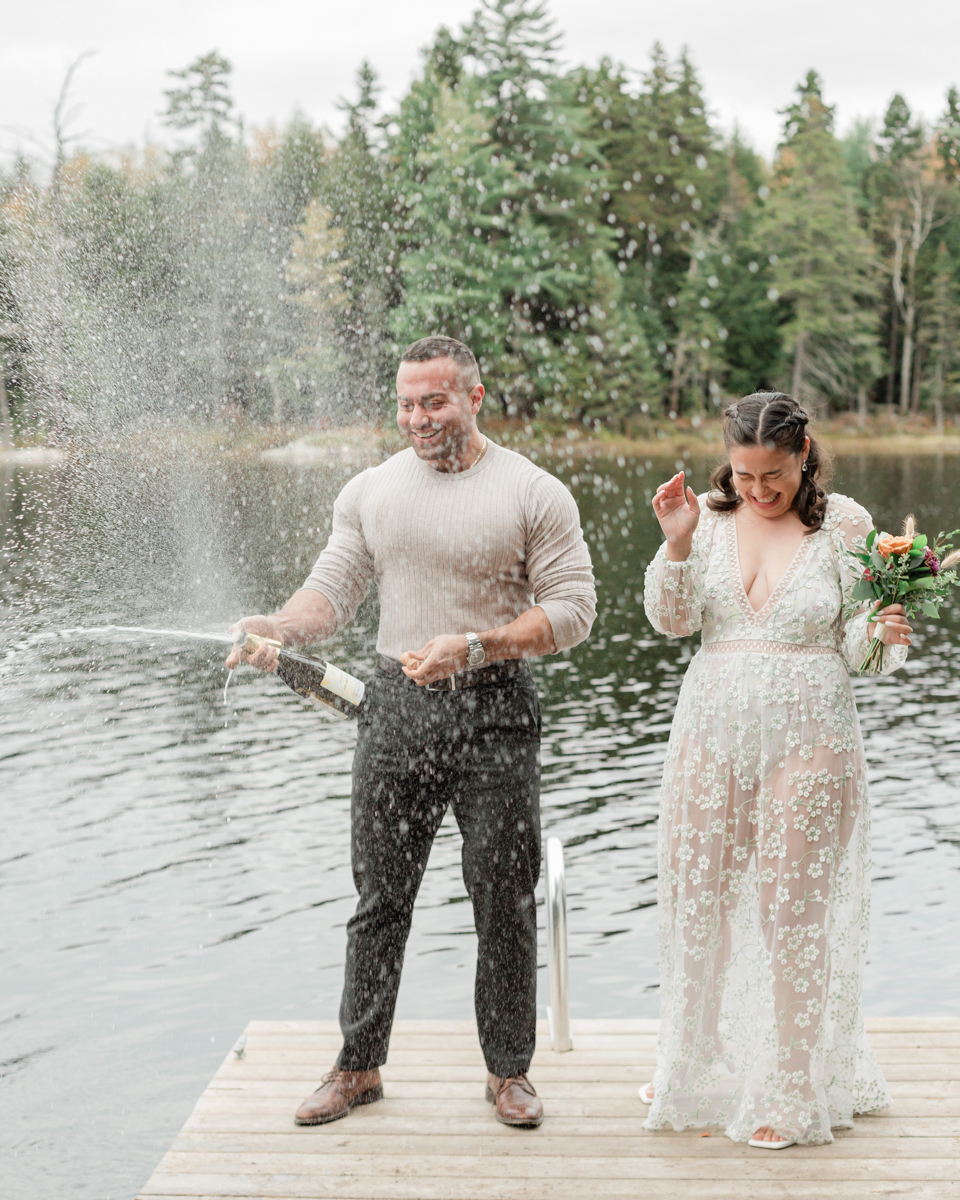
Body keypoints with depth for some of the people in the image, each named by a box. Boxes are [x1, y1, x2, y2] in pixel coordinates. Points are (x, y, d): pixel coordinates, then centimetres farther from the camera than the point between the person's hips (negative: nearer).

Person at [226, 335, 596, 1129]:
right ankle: (359, 1066, 22)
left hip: (495, 712, -3)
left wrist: (475, 647, -19)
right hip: (397, 707, 3)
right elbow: (333, 589, 4)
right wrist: (277, 628, -18)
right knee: (380, 896, 9)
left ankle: (509, 1070, 21)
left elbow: (572, 609, -7)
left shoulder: (534, 493, -4)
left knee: (505, 901, 6)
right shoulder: (371, 491, 7)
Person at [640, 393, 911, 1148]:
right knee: (696, 897, 11)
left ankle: (790, 1092, 18)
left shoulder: (845, 524, -3)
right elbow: (672, 620, -3)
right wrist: (677, 544, -18)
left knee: (794, 911, 2)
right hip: (713, 728, 3)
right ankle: (693, 1064, 33)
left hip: (808, 738, -3)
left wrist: (884, 634, -23)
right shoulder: (709, 517, 3)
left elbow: (853, 644, -1)